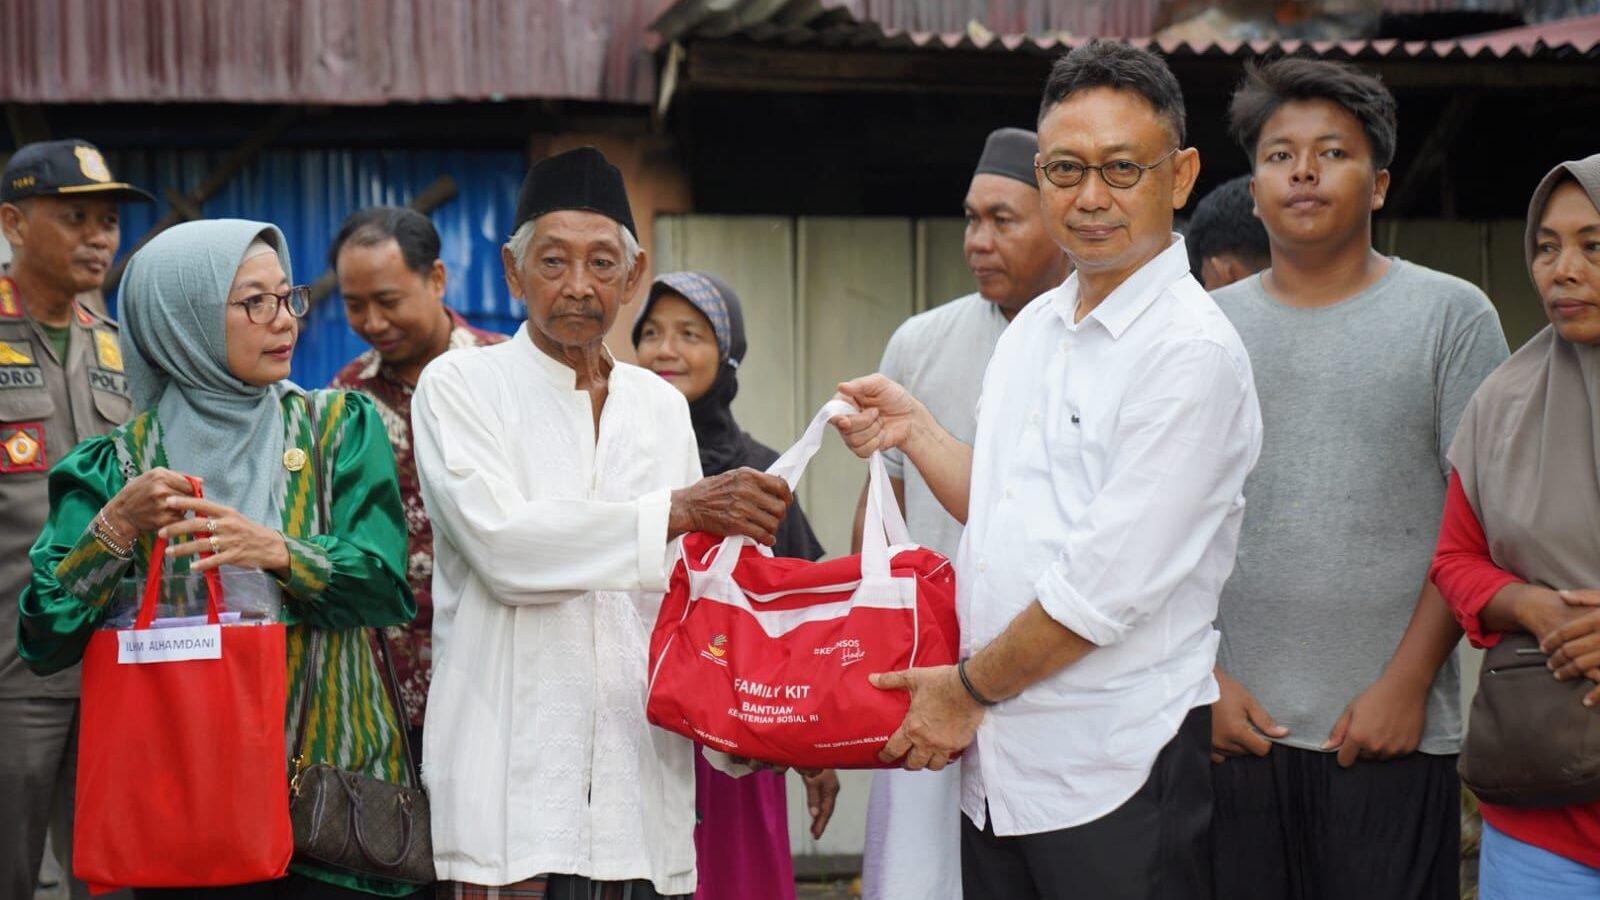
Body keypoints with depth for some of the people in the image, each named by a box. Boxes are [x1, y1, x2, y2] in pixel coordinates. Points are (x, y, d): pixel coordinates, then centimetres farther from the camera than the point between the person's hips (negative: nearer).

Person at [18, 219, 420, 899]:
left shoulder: (339, 428, 2)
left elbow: (388, 584, -10)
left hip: (329, 770, 0)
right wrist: (115, 529, -19)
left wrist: (278, 552, -26)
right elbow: (43, 643, -5)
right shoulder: (119, 464, 1)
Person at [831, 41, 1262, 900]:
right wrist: (915, 431, 7)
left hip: (1114, 773, -7)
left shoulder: (1192, 352, -14)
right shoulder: (1032, 328, 12)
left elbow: (1107, 587, -18)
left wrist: (969, 687, -8)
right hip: (995, 761, 7)